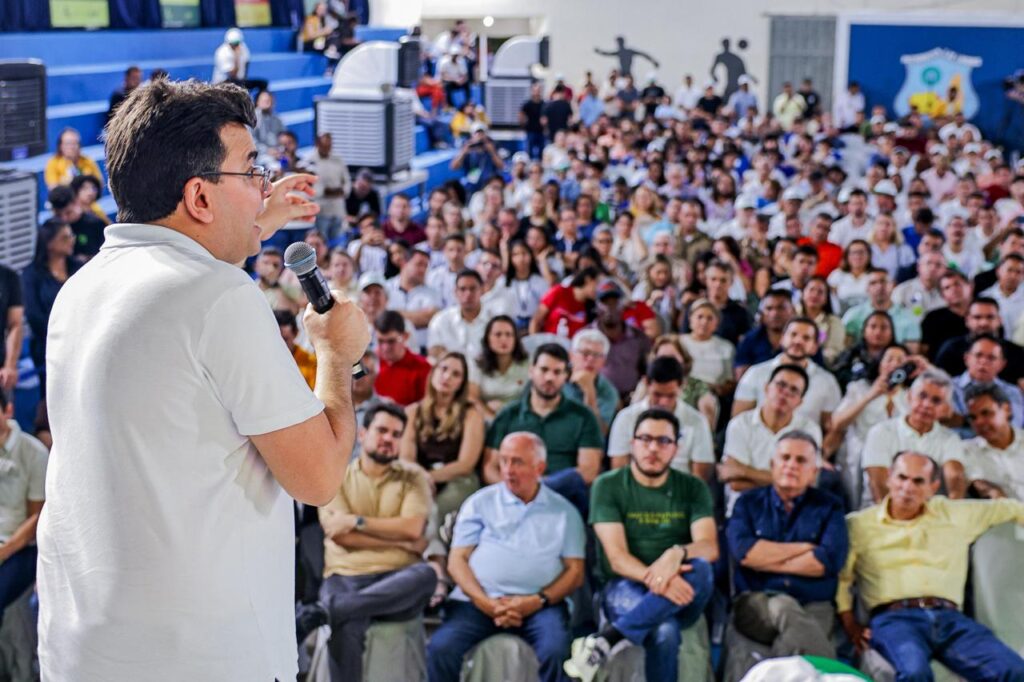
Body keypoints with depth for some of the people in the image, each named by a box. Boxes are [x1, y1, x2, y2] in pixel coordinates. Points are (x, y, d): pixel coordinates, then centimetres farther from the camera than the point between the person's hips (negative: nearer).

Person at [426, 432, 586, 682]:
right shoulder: (480, 502, 14)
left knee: (554, 650, -32)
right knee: (441, 648, -26)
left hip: (539, 605, 0)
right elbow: (457, 560, 7)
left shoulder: (564, 512, 14)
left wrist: (539, 601, -11)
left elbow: (575, 572, 8)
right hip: (479, 601, 1)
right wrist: (486, 602, -10)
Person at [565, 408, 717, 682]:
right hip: (626, 587, -4)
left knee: (701, 568, -34)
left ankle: (607, 639, -33)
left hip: (680, 591, 4)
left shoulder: (693, 488, 9)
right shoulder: (608, 485, 1)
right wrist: (655, 579, -30)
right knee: (664, 633, -39)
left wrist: (678, 553, -30)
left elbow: (710, 547, -5)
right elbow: (617, 557, -9)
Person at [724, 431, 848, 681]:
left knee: (795, 637, -36)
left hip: (814, 607, 0)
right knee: (785, 607, -36)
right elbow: (742, 551, -6)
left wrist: (766, 561, -2)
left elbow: (829, 561, -5)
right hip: (756, 603, 0)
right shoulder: (749, 502, 15)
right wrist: (803, 547, -3)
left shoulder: (829, 507, 14)